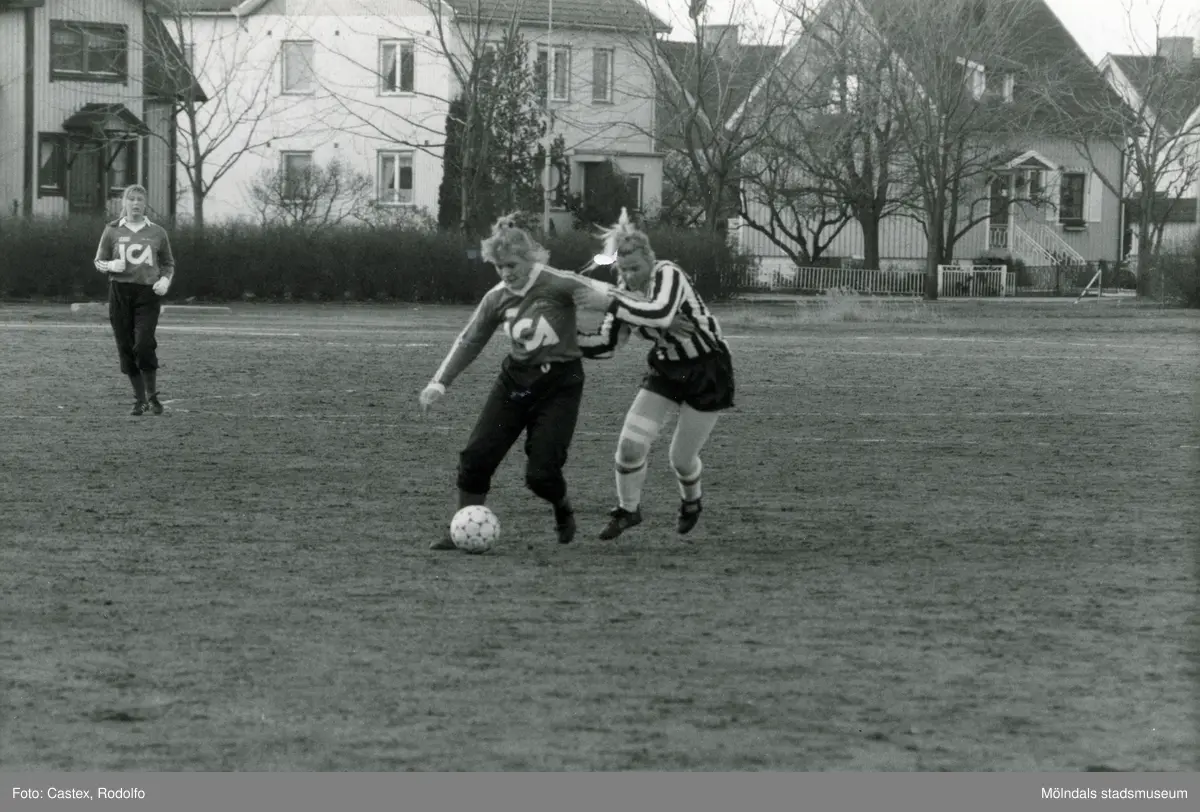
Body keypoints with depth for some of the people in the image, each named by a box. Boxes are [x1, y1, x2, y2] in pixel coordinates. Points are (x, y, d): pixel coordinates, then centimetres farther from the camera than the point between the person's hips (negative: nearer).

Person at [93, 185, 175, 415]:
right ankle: (139, 399, 14)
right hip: (120, 292, 1)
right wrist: (111, 265, -10)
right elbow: (99, 262, 12)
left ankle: (152, 396, -1)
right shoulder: (112, 230, 8)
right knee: (126, 347, 1)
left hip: (148, 293, -1)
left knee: (144, 344, -16)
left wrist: (165, 280, -1)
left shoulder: (157, 232, 8)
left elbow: (169, 263, 19)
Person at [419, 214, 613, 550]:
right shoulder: (497, 298, 1)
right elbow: (469, 342, 11)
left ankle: (563, 509, 23)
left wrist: (601, 299, -34)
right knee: (476, 457, -7)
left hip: (558, 386, -4)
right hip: (514, 380, 5)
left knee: (541, 472, -11)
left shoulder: (558, 284, -14)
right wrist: (440, 383, 7)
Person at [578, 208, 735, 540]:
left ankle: (692, 503, 38)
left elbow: (661, 315, -46)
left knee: (682, 459, 3)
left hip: (708, 372, -5)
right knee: (630, 444, -10)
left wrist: (617, 302, -42)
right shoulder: (626, 291, -6)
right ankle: (627, 510, 13)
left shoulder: (668, 275, -25)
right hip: (665, 370, 5)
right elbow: (606, 344, -3)